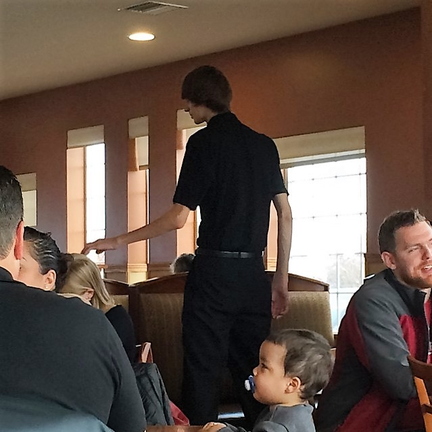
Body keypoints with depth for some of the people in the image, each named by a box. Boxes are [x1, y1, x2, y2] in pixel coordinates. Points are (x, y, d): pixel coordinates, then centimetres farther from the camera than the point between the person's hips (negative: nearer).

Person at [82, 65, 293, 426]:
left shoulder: (204, 142, -4)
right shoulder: (264, 144, 13)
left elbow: (179, 217, -9)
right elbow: (285, 214, 10)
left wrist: (119, 241, -1)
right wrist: (282, 279, 15)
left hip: (215, 268, -6)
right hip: (253, 273, 6)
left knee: (203, 369, -3)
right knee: (251, 370, 9)